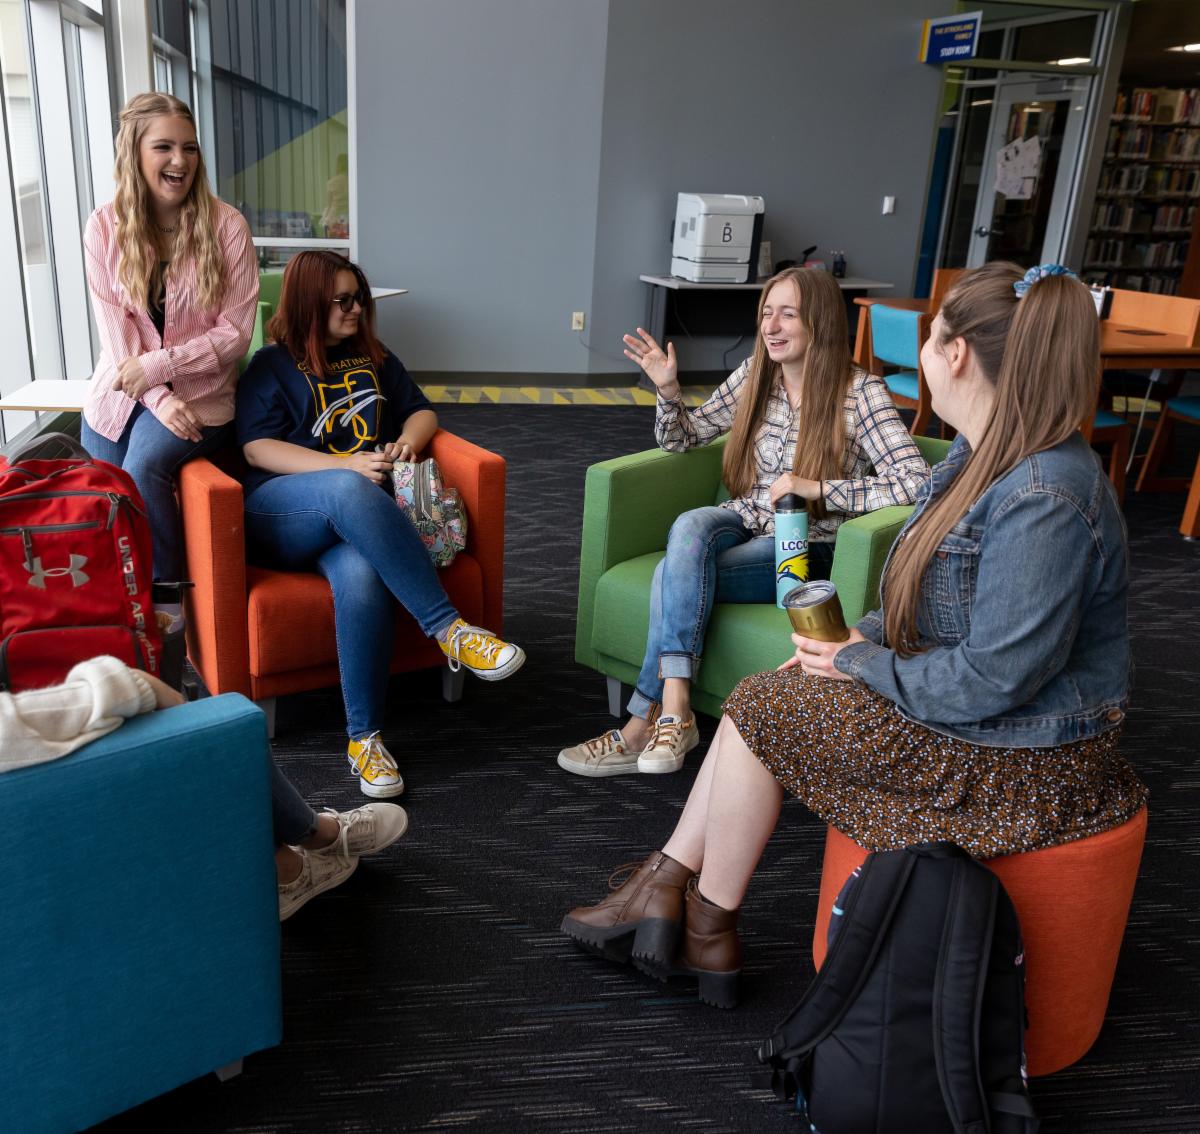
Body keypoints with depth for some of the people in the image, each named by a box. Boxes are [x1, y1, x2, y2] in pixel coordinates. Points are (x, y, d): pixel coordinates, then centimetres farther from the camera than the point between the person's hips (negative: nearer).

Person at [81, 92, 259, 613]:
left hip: (199, 390, -3)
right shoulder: (105, 226, -3)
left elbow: (236, 331, -11)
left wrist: (158, 366, -18)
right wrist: (159, 399, -17)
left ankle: (168, 597, -9)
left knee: (144, 468, -27)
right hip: (120, 390, 4)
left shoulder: (225, 224, -9)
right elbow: (116, 328, -6)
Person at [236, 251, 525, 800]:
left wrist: (408, 440, 1)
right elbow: (257, 448, -1)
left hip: (355, 517, 3)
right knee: (348, 490, -40)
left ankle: (363, 736, -30)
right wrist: (347, 465, -15)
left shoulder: (376, 358, 25)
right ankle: (449, 629, -41)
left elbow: (422, 410, 28)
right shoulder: (272, 365, 12)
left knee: (362, 576, -36)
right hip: (280, 514, -2)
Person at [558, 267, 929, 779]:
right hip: (745, 524, 5)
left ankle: (645, 723, -16)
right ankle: (674, 711, -33)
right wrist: (668, 389, -7)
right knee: (691, 525, -32)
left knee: (674, 575, -28)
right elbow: (683, 439, 14)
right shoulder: (754, 374, 4)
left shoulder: (860, 392, -12)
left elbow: (916, 482, -20)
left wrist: (817, 488, -26)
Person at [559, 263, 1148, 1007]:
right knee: (766, 694, 4)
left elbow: (996, 678, -29)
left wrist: (862, 665, -15)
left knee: (762, 711, -7)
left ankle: (709, 930, 13)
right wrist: (860, 638, 0)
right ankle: (666, 885, 12)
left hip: (1015, 754, -9)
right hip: (956, 697, 10)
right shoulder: (983, 456, 4)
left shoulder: (1044, 499, -28)